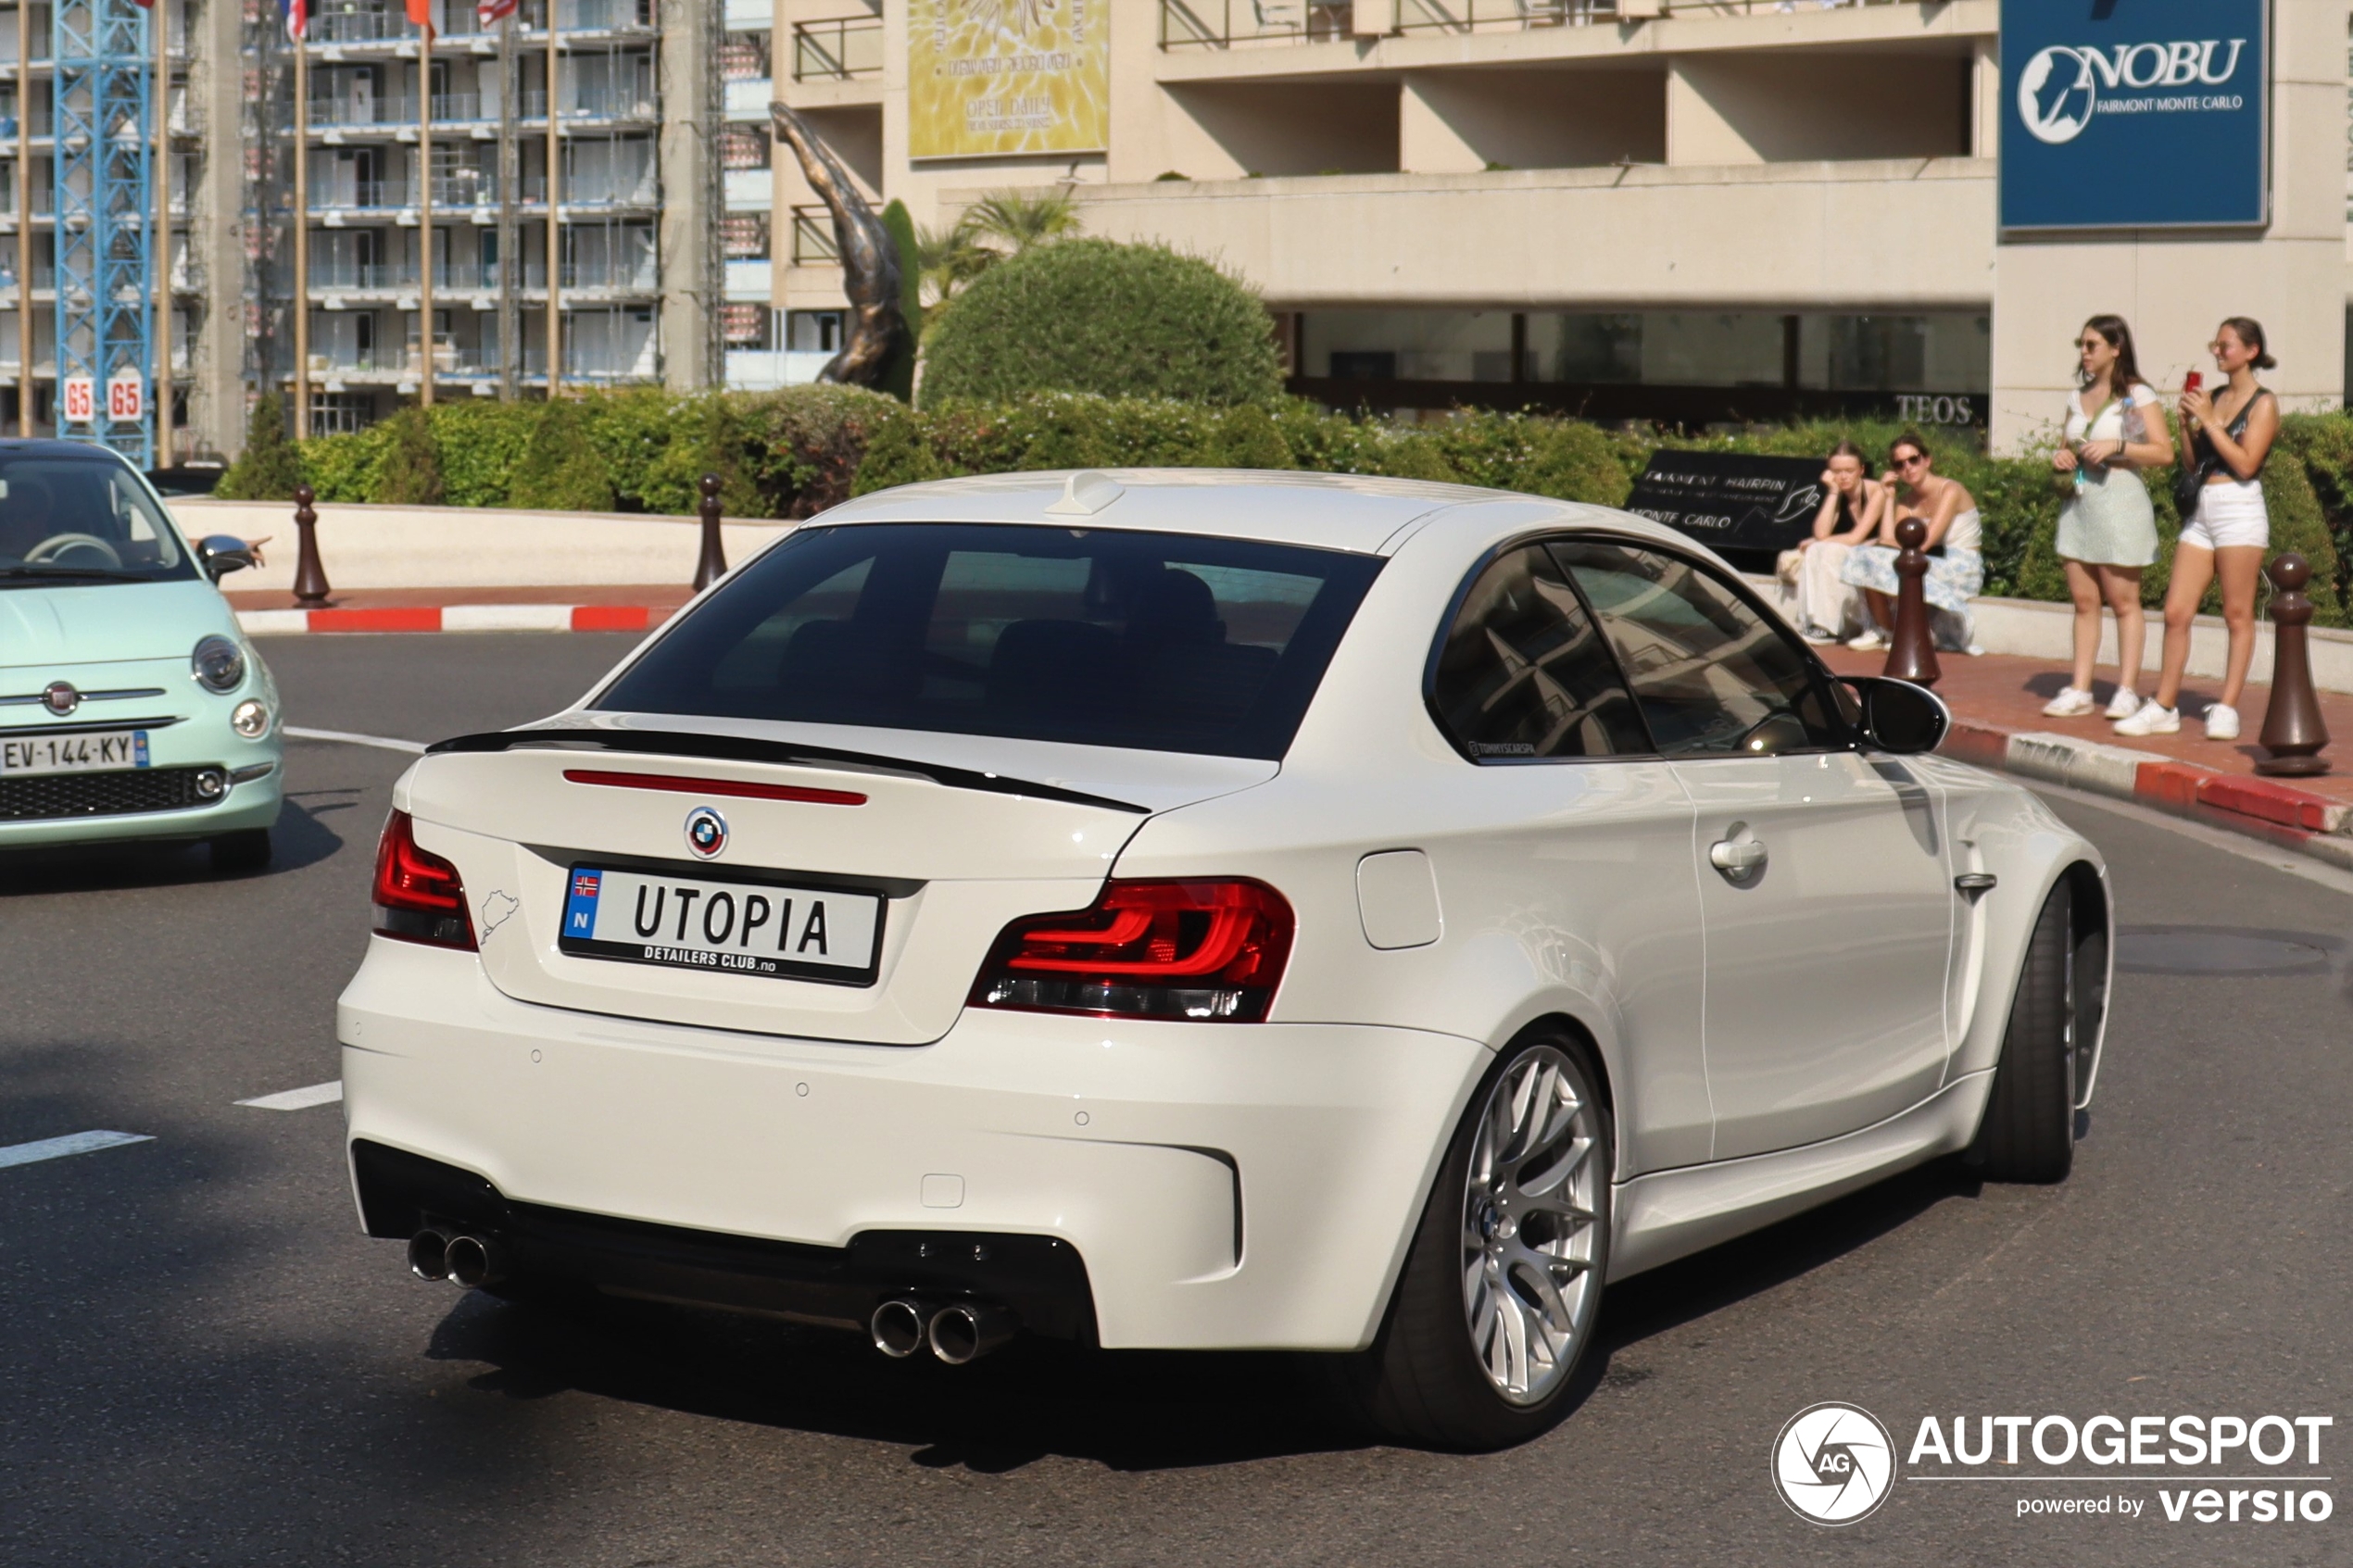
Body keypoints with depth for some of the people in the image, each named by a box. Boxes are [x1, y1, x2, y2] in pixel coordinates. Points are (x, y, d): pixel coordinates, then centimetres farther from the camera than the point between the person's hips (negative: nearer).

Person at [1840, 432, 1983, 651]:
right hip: (1933, 566, 7)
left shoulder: (1950, 491, -12)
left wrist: (1889, 542, -6)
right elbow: (1888, 540, -7)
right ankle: (1881, 631, -3)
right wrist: (1889, 497, -2)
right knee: (1865, 556, -11)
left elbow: (1924, 542, -20)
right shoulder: (1906, 501, 9)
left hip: (1963, 571, -7)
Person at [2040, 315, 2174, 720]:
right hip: (2079, 502, 7)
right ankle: (2079, 690, 8)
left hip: (2119, 501, -6)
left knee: (2123, 601, -3)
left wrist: (2116, 446, -21)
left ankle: (2127, 692, 0)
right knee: (2084, 601, 6)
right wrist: (2060, 457, 2)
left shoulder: (2138, 396, -5)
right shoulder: (2079, 397, 15)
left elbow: (2164, 452, -11)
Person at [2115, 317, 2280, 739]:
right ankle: (2164, 707, 5)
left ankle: (2227, 709, 1)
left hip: (2240, 510, -7)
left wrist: (2209, 420, -13)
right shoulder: (2212, 398, 15)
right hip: (2203, 510, 7)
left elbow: (2246, 463, -14)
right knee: (2176, 612, 2)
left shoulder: (2263, 403, -2)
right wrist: (2188, 425, 0)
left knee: (2238, 615, -2)